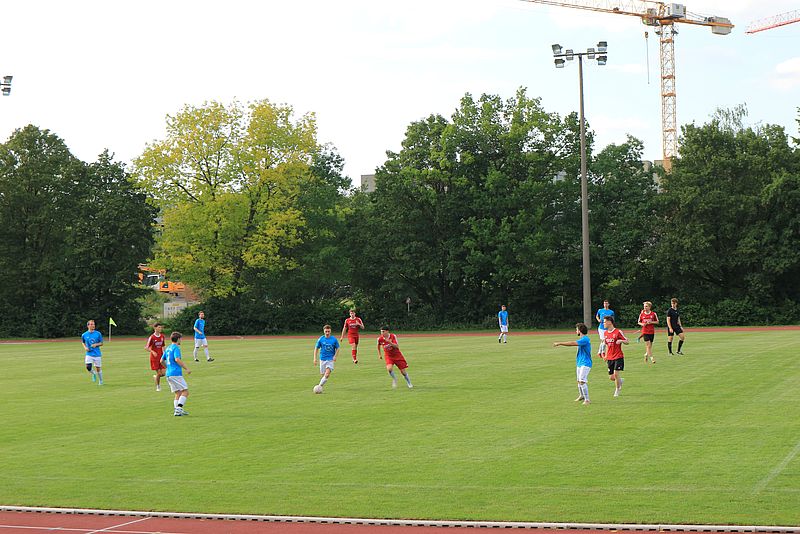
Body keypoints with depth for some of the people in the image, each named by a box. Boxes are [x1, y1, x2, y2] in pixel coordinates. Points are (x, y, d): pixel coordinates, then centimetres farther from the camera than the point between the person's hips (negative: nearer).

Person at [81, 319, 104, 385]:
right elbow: (82, 342, 17)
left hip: (97, 354, 0)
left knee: (98, 368, 3)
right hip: (89, 354, 0)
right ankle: (94, 374, 17)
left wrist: (96, 344, -17)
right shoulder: (84, 335, -1)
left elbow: (101, 343, 3)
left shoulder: (98, 334, -4)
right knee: (88, 367, -17)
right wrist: (85, 347, -2)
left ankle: (100, 381, 26)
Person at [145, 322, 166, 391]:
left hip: (161, 356, 5)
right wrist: (153, 352, -27)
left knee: (163, 372, -5)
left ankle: (156, 377, 28)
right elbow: (146, 347, -11)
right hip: (154, 357, -5)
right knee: (158, 373, -6)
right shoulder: (152, 337, -12)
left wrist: (163, 353, 3)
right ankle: (158, 386, 12)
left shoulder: (162, 336, 5)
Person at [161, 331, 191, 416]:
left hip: (169, 374, 9)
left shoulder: (168, 348, 17)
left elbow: (162, 360, 22)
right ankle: (178, 408, -18)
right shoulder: (176, 348, -8)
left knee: (178, 393, 11)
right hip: (176, 373, -9)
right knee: (185, 391, -7)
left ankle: (177, 410, 4)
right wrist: (186, 368, -17)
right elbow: (177, 359, -22)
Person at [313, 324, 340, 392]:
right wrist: (315, 358, 0)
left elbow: (337, 349, 6)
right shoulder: (321, 339, -3)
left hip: (330, 359, -1)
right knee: (323, 374, 4)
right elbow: (316, 348, 5)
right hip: (322, 359, 1)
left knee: (327, 374, -17)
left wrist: (335, 356, -8)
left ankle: (320, 386, -12)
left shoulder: (334, 339, -4)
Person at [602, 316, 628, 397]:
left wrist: (621, 340, -25)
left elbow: (627, 342, -5)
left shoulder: (618, 331, -9)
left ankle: (617, 390, 5)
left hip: (618, 357, -6)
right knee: (611, 377, 3)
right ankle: (620, 381, 35)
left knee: (616, 373, -14)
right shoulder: (606, 333, 10)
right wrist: (606, 355, 17)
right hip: (610, 358, 6)